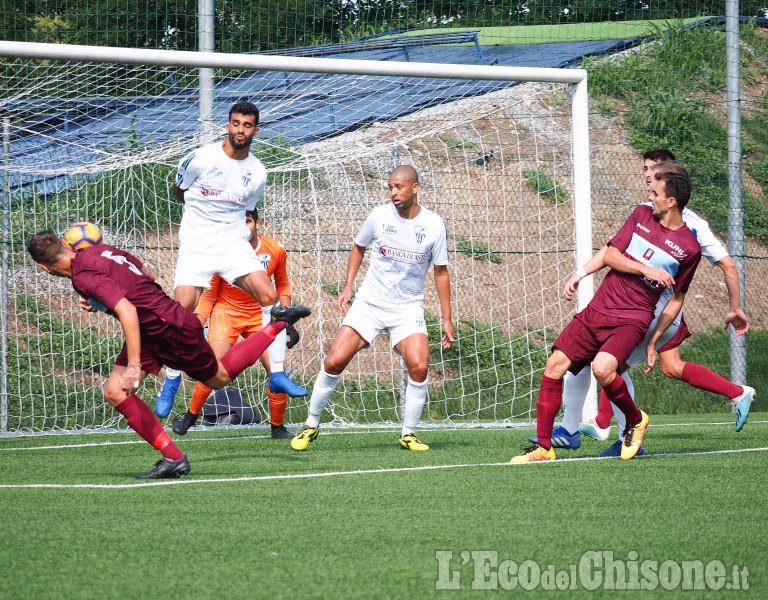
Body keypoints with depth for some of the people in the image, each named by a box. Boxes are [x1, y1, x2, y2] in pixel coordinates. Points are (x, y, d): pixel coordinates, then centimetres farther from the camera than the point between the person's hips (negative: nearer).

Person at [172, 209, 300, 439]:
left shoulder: (275, 250, -10)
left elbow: (282, 285, 8)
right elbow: (209, 294, -7)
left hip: (260, 314, 3)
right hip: (226, 310, -3)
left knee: (277, 370, -9)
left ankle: (278, 427, 10)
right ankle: (190, 416, 3)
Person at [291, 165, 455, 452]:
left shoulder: (434, 225, -7)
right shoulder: (379, 216, -5)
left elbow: (441, 272, 3)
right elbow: (359, 247, 15)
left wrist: (447, 319, 1)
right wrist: (348, 286, 5)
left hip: (408, 308, -1)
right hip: (369, 303, 1)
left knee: (419, 366, -22)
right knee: (334, 362, -11)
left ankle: (408, 433, -4)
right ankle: (311, 425, 9)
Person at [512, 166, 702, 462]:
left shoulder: (689, 248, -4)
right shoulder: (642, 215, 6)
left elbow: (676, 299, 5)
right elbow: (611, 255, 3)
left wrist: (653, 341, 3)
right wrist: (646, 269, -13)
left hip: (631, 320, -5)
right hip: (597, 308, 5)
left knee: (602, 368, -31)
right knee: (554, 365, -6)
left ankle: (635, 420, -2)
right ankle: (543, 446, 4)